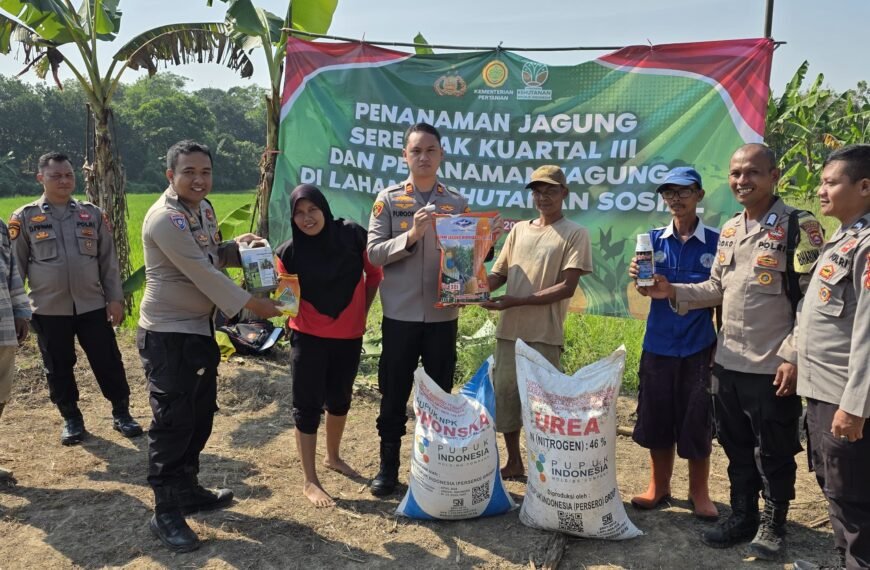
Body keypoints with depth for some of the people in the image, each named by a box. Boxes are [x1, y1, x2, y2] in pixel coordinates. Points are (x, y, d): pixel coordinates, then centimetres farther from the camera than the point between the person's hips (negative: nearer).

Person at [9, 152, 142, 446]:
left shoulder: (93, 214, 5)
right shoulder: (25, 217, 0)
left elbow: (109, 260, 7)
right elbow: (15, 265, 2)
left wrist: (115, 298, 2)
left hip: (92, 305, 1)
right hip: (49, 309, -1)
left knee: (108, 362, 4)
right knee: (58, 368, 10)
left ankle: (121, 413, 20)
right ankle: (71, 419, 26)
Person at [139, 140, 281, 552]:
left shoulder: (203, 208, 7)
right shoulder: (165, 218, -21)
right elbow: (201, 272, -23)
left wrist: (238, 246, -2)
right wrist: (251, 304, -17)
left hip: (200, 327, 9)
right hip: (167, 334, -9)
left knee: (200, 413, 17)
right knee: (172, 422, -2)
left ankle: (188, 490, 33)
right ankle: (166, 513, 11)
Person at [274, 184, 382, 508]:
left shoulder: (353, 236, -10)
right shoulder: (288, 252, -11)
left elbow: (374, 275, 4)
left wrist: (362, 313, 6)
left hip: (349, 335, 2)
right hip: (309, 337, -2)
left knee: (340, 398, 19)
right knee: (308, 405, 1)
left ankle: (333, 457, 42)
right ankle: (309, 481, 14)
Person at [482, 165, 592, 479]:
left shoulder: (575, 234, -2)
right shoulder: (518, 230, 14)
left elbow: (566, 288, -11)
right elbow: (497, 275, 14)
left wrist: (515, 301, -18)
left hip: (544, 335, -5)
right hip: (509, 330, 6)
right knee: (505, 395, 12)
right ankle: (514, 462, 29)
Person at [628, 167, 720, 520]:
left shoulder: (714, 242, -3)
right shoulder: (654, 239, 2)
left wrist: (721, 343, -2)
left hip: (698, 346, -2)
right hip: (658, 344, 2)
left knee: (697, 421, 6)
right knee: (656, 418, 10)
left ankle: (699, 493, 24)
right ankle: (659, 486, 28)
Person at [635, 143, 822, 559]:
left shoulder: (799, 227, -10)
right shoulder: (729, 230, 11)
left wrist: (794, 356, -16)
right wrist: (671, 291, 0)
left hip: (773, 365, -6)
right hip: (728, 361, 6)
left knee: (774, 453, 9)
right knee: (736, 447, 18)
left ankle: (773, 523, 28)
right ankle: (742, 515, 34)